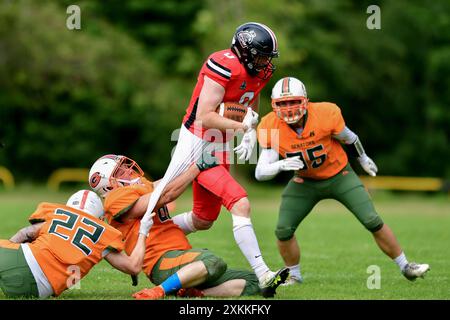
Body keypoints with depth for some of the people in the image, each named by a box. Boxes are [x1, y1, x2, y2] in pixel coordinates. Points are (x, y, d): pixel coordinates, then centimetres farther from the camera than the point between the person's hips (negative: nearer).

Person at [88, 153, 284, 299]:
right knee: (213, 263, -41)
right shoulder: (118, 198, -4)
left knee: (251, 282, -1)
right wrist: (199, 166, -5)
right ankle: (157, 292, -34)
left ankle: (193, 293, -18)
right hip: (164, 262, -10)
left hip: (181, 257, 10)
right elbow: (165, 196, -10)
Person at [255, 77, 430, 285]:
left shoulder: (325, 114, -28)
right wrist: (281, 165, -45)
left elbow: (348, 138, -5)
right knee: (283, 231, -11)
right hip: (305, 182, 2)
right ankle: (294, 275, 16)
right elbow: (260, 172, -24)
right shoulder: (271, 128, -23)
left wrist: (363, 159, 13)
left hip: (339, 176, -2)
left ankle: (405, 267, 10)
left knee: (373, 222, -7)